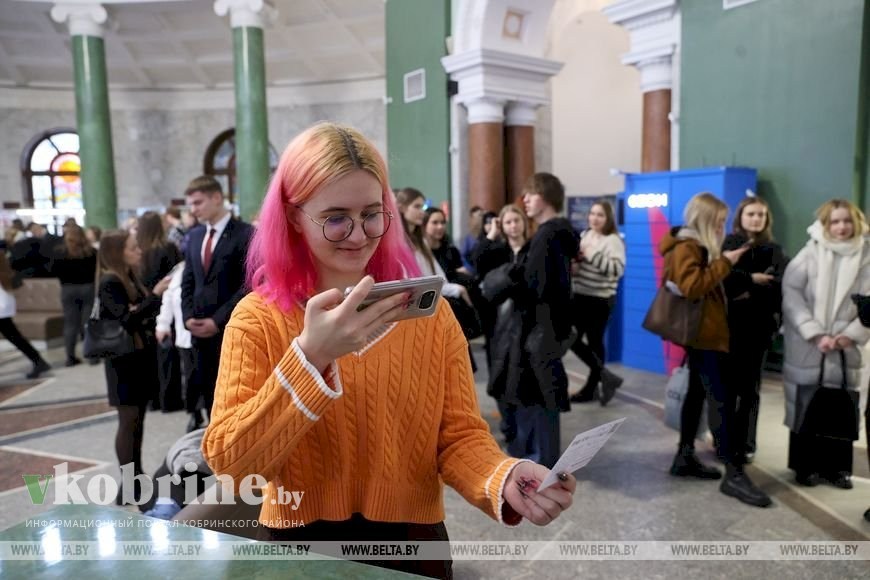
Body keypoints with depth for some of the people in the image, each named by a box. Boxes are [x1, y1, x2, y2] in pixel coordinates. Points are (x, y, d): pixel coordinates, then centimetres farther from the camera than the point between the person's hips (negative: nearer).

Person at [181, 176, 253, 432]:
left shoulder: (245, 234, -8)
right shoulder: (195, 235, 13)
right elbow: (188, 281, 17)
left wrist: (218, 320, -14)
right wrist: (188, 317, 2)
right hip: (200, 329, 6)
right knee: (207, 389, 12)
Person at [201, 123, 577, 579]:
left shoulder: (430, 312, -5)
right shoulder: (258, 319, -9)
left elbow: (460, 435, -7)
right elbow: (228, 466, -17)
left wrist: (504, 480, -27)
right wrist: (310, 357, -29)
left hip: (411, 542, 0)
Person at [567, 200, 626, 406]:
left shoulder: (613, 240, -11)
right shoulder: (584, 235, 11)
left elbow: (618, 269, -26)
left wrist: (592, 254, -27)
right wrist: (573, 264, 0)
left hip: (600, 300, -7)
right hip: (579, 296, 8)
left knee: (594, 342, 1)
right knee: (572, 339, 5)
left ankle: (591, 388, 16)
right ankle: (605, 376, 15)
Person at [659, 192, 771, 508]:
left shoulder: (698, 245, 17)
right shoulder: (686, 247, -14)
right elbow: (692, 286, -27)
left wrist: (725, 264, 4)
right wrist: (724, 263, -22)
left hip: (704, 331, 11)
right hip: (703, 332, -11)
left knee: (698, 393, 14)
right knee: (722, 399, -11)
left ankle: (685, 457, 22)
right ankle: (734, 473, -9)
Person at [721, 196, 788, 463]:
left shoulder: (774, 251, 9)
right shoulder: (727, 245, 4)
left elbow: (779, 285, -6)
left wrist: (749, 293, -16)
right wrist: (752, 279, -13)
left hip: (759, 325, 2)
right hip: (729, 322, -2)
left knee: (750, 385, 7)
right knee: (727, 382, 2)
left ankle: (746, 443, 15)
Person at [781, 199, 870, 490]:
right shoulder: (810, 253, -2)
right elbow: (791, 294, -9)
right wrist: (814, 334, -16)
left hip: (845, 349, 2)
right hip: (807, 348, -2)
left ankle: (837, 467, 21)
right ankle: (806, 466, 17)